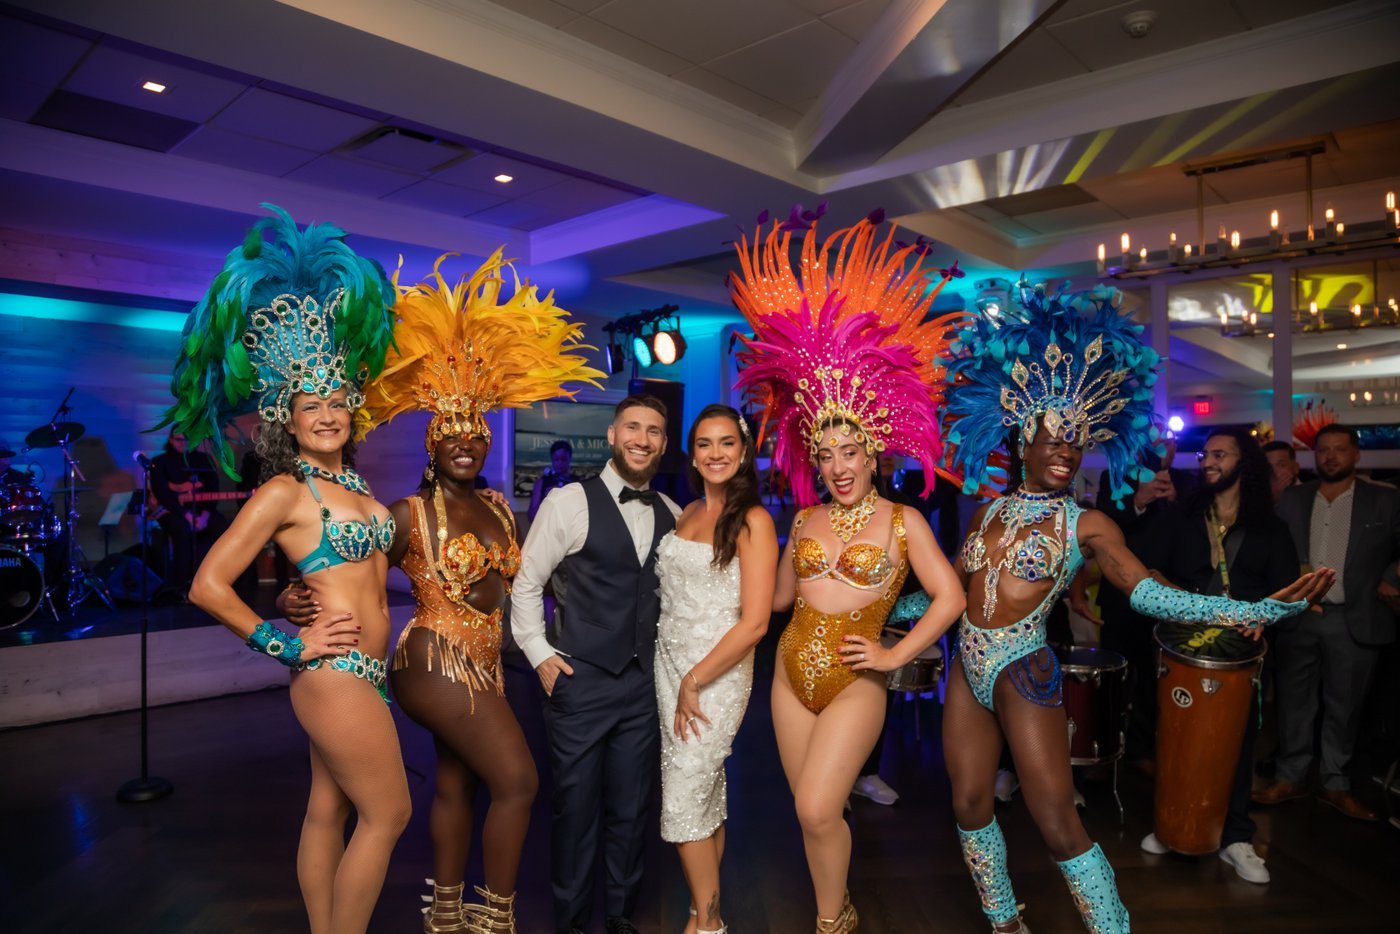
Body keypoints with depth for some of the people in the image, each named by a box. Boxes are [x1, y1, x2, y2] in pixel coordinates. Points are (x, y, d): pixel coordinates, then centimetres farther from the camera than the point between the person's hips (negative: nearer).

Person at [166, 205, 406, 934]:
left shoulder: (351, 480, 11)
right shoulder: (284, 491, -12)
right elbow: (208, 585, -14)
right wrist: (288, 645, -11)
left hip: (360, 670, 7)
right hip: (336, 674, -7)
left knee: (328, 811, 16)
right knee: (388, 813, 1)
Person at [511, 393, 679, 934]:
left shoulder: (671, 515, 6)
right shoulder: (569, 502, -7)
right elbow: (526, 583, -2)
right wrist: (539, 654, -6)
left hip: (644, 681, 4)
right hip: (581, 679, -3)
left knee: (630, 808, 14)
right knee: (576, 806, 8)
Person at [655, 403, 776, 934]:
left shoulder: (753, 521, -12)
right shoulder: (687, 514, 8)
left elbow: (754, 621, -16)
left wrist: (694, 682, -12)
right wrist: (676, 678, 3)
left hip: (717, 672, -6)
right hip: (669, 664, 6)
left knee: (683, 803, 1)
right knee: (706, 793, 15)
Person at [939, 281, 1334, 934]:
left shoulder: (1085, 525, -5)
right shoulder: (989, 512, 6)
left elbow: (1143, 590, -17)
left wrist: (1244, 611, -29)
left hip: (1023, 675, -4)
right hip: (967, 667, 5)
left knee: (1060, 827, -5)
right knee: (969, 808, 12)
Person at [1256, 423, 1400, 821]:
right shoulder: (1291, 500, 7)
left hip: (1355, 620, -1)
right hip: (1297, 616, 2)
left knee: (1344, 706, 9)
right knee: (1293, 700, 8)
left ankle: (1336, 784, 22)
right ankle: (1290, 777, 19)